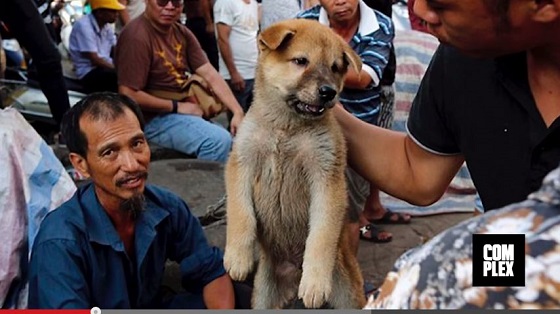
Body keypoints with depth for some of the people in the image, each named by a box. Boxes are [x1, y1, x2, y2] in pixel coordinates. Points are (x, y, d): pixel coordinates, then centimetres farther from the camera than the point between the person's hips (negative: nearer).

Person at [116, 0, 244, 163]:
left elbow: (210, 74, 1)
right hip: (154, 118, -8)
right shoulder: (137, 36, -18)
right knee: (219, 140, -25)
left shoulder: (182, 33, 7)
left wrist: (238, 112, -9)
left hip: (187, 111, 8)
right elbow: (129, 95, -21)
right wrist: (177, 106, -14)